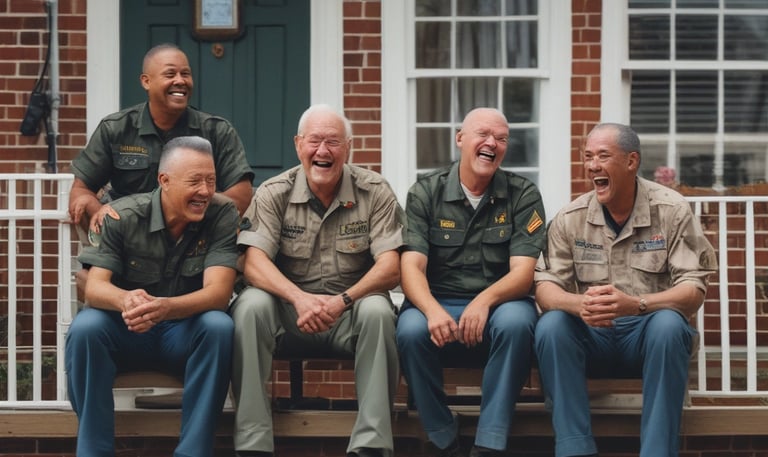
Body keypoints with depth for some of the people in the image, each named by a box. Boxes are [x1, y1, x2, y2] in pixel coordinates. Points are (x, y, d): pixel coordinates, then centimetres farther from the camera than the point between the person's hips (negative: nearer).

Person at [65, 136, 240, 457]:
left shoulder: (222, 215, -11)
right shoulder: (123, 216, -11)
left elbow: (218, 292, -22)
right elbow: (94, 288, -18)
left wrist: (165, 307, -44)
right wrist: (126, 300, -44)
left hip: (185, 333, 0)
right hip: (125, 332, 0)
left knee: (219, 326, -32)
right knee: (85, 328, -31)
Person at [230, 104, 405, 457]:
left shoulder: (375, 192, -2)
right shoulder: (274, 194, -1)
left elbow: (390, 268, -10)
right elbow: (254, 263, -13)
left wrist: (343, 301, -28)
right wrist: (299, 298, -32)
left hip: (351, 310, 0)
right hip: (291, 307, 1)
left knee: (377, 310, -32)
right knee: (250, 305, -29)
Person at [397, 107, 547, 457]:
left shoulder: (523, 196, 0)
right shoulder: (425, 193, 0)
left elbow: (523, 272, -10)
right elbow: (412, 266, -11)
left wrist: (484, 301, -32)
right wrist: (433, 310, -33)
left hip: (499, 302, 0)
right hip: (438, 302, 0)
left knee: (515, 322, -35)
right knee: (411, 330, -32)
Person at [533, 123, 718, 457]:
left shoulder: (671, 210, -7)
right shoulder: (570, 218, 0)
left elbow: (693, 291, -14)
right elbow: (545, 288, -6)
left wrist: (635, 304, -34)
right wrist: (579, 304, -31)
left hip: (648, 333, -2)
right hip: (591, 335, 2)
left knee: (668, 323, -35)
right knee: (551, 325, -28)